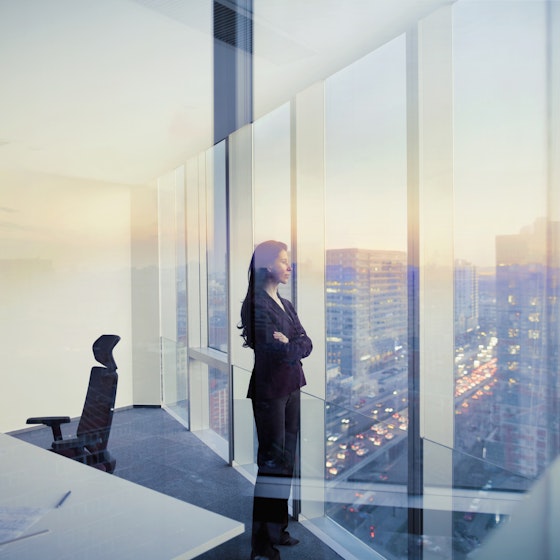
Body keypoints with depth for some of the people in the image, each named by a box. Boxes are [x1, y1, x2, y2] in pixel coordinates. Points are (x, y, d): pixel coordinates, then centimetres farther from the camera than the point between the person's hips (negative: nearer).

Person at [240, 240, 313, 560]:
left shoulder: (287, 305, 13)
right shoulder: (256, 305, -13)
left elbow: (307, 344, 4)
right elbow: (277, 351, -19)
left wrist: (288, 344, -12)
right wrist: (294, 346, -4)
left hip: (292, 387, 8)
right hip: (270, 390, -8)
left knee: (288, 460, 13)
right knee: (272, 461, 0)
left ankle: (279, 528, 28)